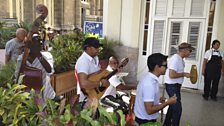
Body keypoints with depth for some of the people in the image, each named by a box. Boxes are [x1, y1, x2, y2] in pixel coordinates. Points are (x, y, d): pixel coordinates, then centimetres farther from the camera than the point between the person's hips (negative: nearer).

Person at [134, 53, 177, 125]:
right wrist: (168, 102, -21)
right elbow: (149, 110, -29)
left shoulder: (148, 78, -1)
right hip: (146, 121, -9)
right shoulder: (149, 84, -30)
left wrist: (158, 99, 11)